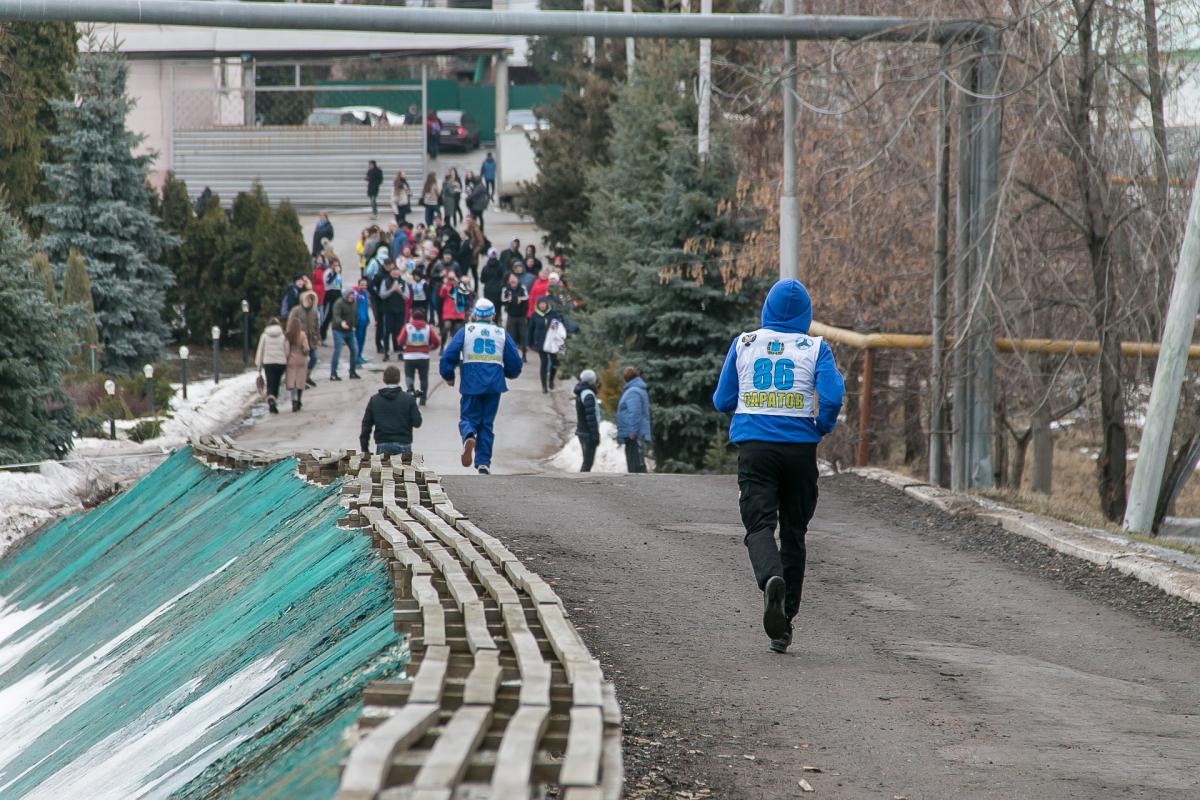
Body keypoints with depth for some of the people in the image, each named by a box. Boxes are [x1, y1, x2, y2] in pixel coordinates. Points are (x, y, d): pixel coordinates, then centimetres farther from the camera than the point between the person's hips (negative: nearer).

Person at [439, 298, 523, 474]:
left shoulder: (466, 331, 5)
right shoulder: (501, 334, 8)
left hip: (471, 383, -1)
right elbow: (515, 362, 8)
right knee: (487, 422, 9)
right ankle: (483, 462, 2)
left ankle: (469, 437, -29)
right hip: (494, 385, 1)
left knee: (468, 418, 7)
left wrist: (448, 376, 13)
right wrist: (511, 373, 31)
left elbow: (449, 355, -3)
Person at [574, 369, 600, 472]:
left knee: (587, 461, 16)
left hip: (581, 431, 10)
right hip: (588, 433, -10)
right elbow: (591, 417, -21)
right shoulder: (588, 394, -16)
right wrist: (595, 435, -19)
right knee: (588, 462, -8)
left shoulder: (580, 394, 14)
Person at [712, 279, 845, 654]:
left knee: (759, 524, -8)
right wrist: (822, 427, 6)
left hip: (753, 445, 0)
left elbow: (723, 401, 10)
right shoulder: (816, 350, 1)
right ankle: (783, 626, 12)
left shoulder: (744, 344, 6)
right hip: (800, 449, 0)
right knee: (793, 531, 11)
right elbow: (832, 397, -13)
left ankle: (771, 579, -42)